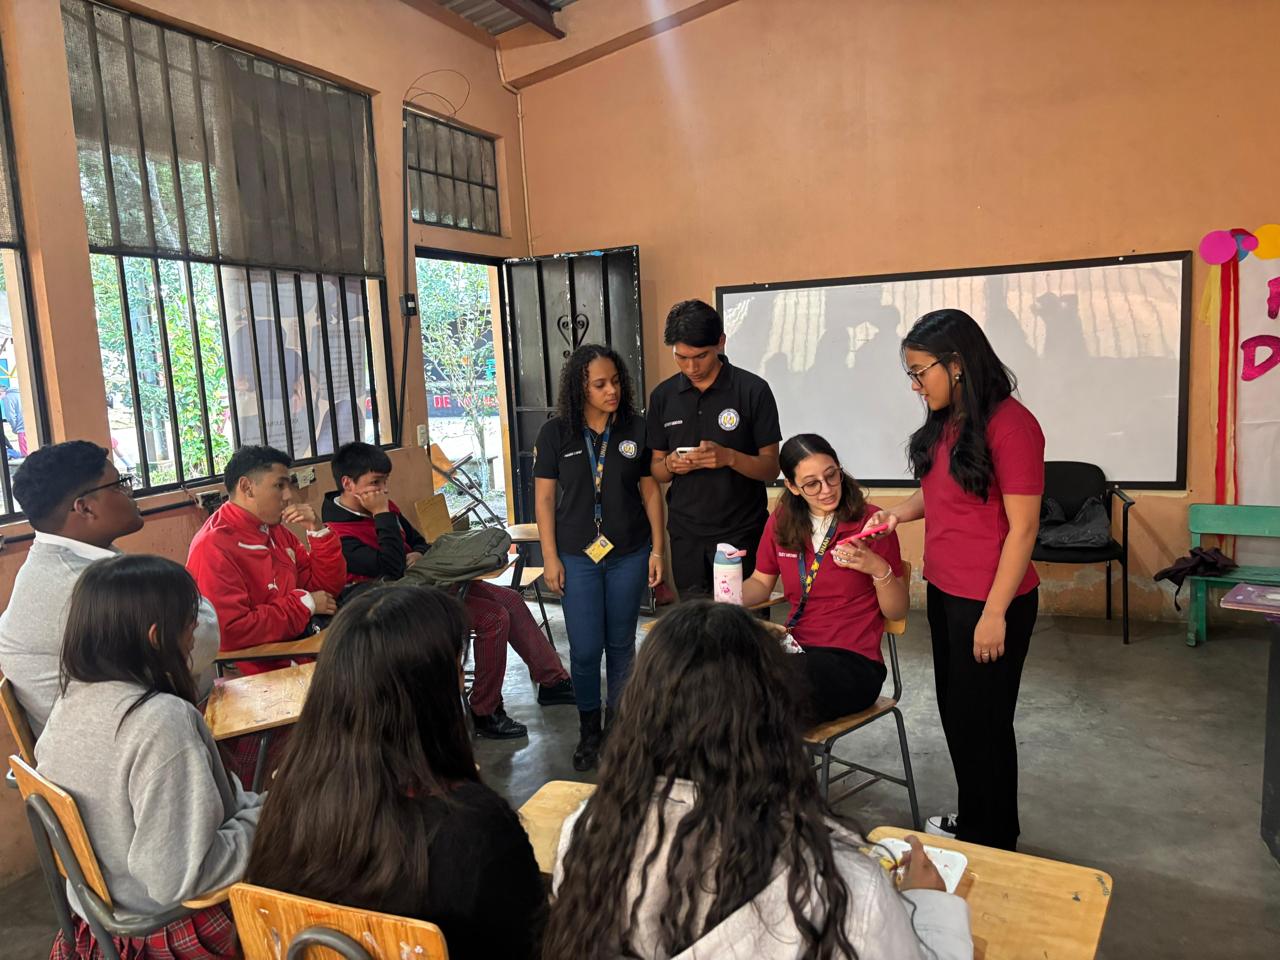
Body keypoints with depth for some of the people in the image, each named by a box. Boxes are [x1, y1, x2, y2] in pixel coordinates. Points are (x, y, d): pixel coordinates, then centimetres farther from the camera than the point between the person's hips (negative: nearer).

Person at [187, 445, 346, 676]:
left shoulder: (276, 531, 11)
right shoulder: (213, 547, -15)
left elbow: (327, 587, 14)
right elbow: (230, 631, -24)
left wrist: (317, 530, -1)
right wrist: (304, 604, -14)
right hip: (260, 671, -8)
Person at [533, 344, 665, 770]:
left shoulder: (637, 428, -2)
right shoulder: (556, 432, -4)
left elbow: (651, 490, 3)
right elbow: (544, 497, -1)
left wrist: (657, 549, 1)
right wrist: (550, 557, -4)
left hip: (629, 554, 1)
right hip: (577, 555, -1)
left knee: (621, 644, 12)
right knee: (585, 650, 1)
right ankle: (589, 730, 22)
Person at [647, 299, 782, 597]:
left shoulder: (753, 390, -7)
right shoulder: (663, 396, 4)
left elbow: (771, 468, -5)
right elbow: (656, 470, 10)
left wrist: (729, 457, -23)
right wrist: (670, 465, -13)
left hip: (742, 532, -3)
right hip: (685, 535, 3)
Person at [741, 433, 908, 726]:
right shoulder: (781, 523, 5)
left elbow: (897, 611, -2)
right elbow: (761, 582, 20)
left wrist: (879, 569, -21)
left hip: (854, 660, -4)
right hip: (796, 647, 4)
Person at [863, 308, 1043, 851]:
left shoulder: (1009, 425, -18)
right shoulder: (946, 423, 6)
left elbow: (1022, 527, -18)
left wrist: (994, 613, -18)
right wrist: (901, 512, 0)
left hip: (990, 601, -8)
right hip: (944, 592, 8)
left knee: (982, 723, 8)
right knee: (955, 713, 19)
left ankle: (994, 846, 28)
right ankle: (970, 821, 39)